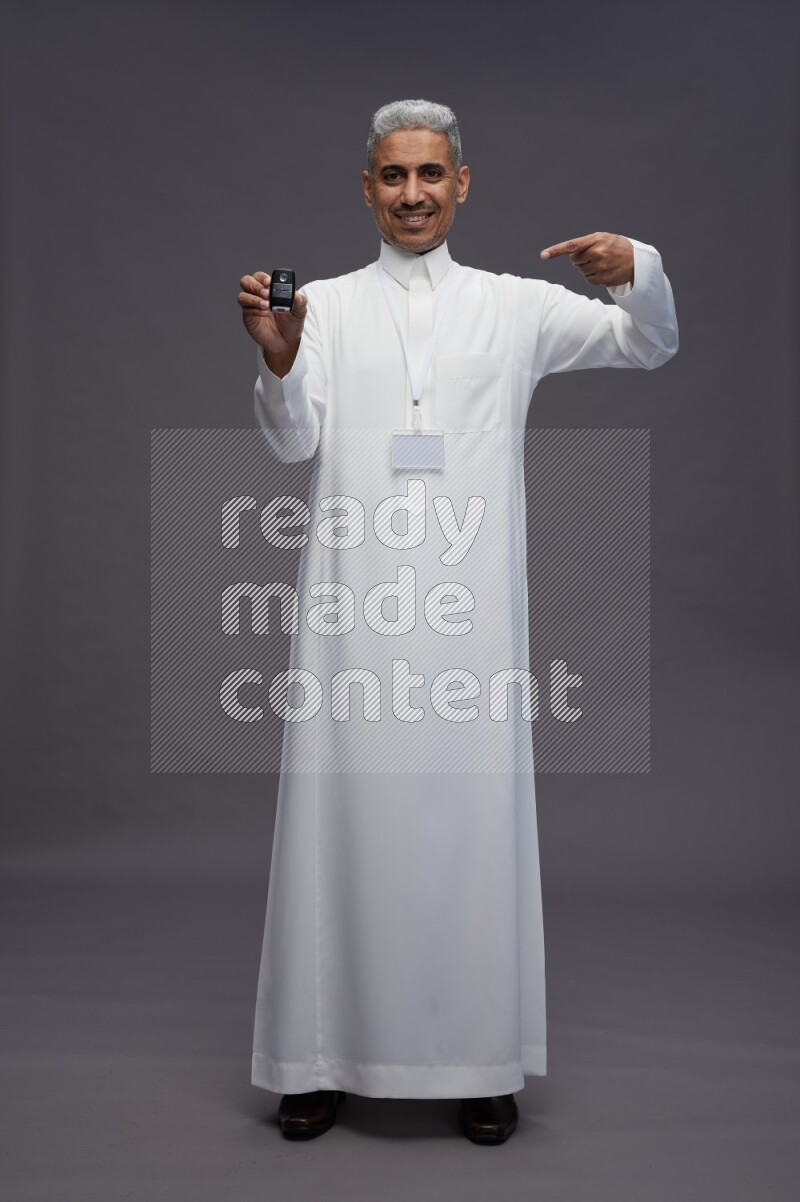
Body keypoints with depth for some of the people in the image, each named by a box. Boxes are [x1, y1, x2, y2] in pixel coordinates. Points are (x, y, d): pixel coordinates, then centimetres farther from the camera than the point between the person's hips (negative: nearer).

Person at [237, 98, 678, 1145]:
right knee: (347, 811, 2)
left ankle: (481, 1058, 15)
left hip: (469, 602, 0)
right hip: (355, 603, 0)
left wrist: (637, 269, -10)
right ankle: (324, 1054, 15)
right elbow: (294, 443, 2)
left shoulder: (515, 305, 12)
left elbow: (651, 347, 11)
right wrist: (276, 362, -18)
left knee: (473, 812, 2)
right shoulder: (325, 305, 12)